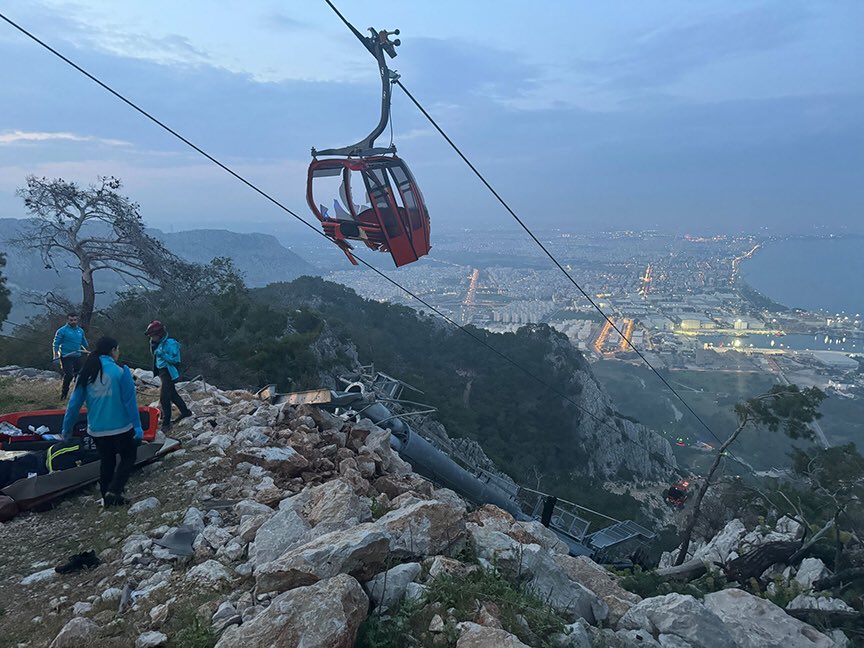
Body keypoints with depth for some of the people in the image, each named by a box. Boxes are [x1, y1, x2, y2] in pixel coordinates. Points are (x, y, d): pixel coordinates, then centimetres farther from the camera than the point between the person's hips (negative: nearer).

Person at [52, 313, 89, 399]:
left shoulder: (80, 331, 13)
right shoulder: (62, 330, -4)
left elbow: (85, 344, 24)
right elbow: (56, 344, -5)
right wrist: (56, 356, -13)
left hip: (77, 356, 6)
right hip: (66, 357, -6)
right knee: (69, 374, -16)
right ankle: (64, 394, -3)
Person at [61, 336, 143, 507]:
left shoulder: (85, 374, 1)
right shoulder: (121, 371, -14)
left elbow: (74, 403, 3)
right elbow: (130, 401, -14)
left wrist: (67, 429, 13)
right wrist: (137, 426, -10)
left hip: (96, 430, 5)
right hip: (121, 428, -5)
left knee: (106, 461, 22)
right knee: (128, 458, 14)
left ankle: (106, 497, 27)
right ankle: (114, 491, -2)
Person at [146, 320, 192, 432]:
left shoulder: (170, 343, -19)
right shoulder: (159, 343, 7)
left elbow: (175, 359, -22)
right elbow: (156, 356, 20)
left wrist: (162, 354, -29)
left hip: (169, 373, -10)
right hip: (162, 371, 10)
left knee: (164, 398, -11)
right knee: (172, 394, 21)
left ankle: (166, 424, -5)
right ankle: (185, 412, 38)